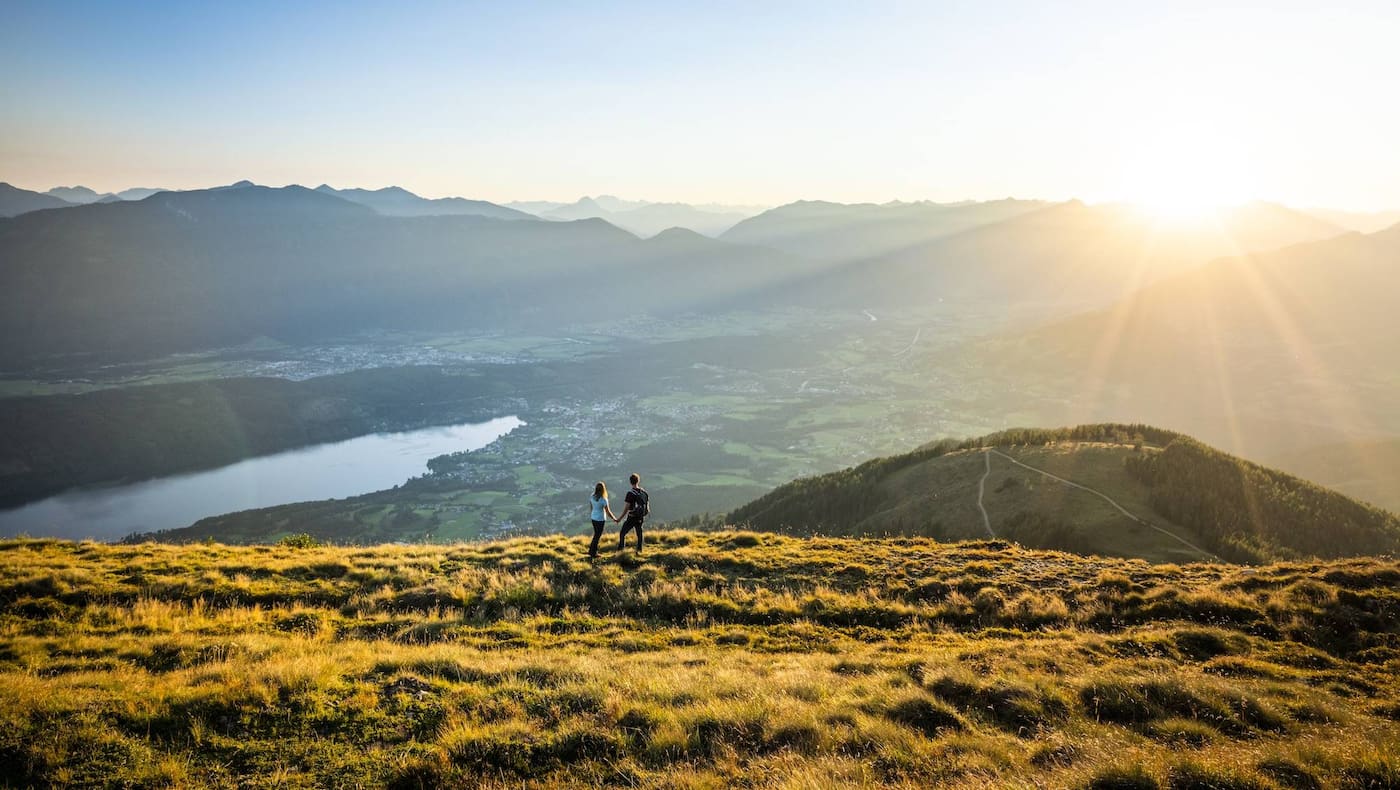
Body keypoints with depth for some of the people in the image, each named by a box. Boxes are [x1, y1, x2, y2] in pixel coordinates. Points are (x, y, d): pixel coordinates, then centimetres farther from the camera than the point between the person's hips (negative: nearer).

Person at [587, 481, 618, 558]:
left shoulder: (592, 497, -6)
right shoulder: (603, 500, -23)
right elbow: (608, 512, -17)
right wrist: (614, 519, -3)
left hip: (593, 518, 6)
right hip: (600, 520, -6)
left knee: (596, 534, 23)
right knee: (597, 536, 10)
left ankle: (591, 550, 29)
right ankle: (593, 553, 19)